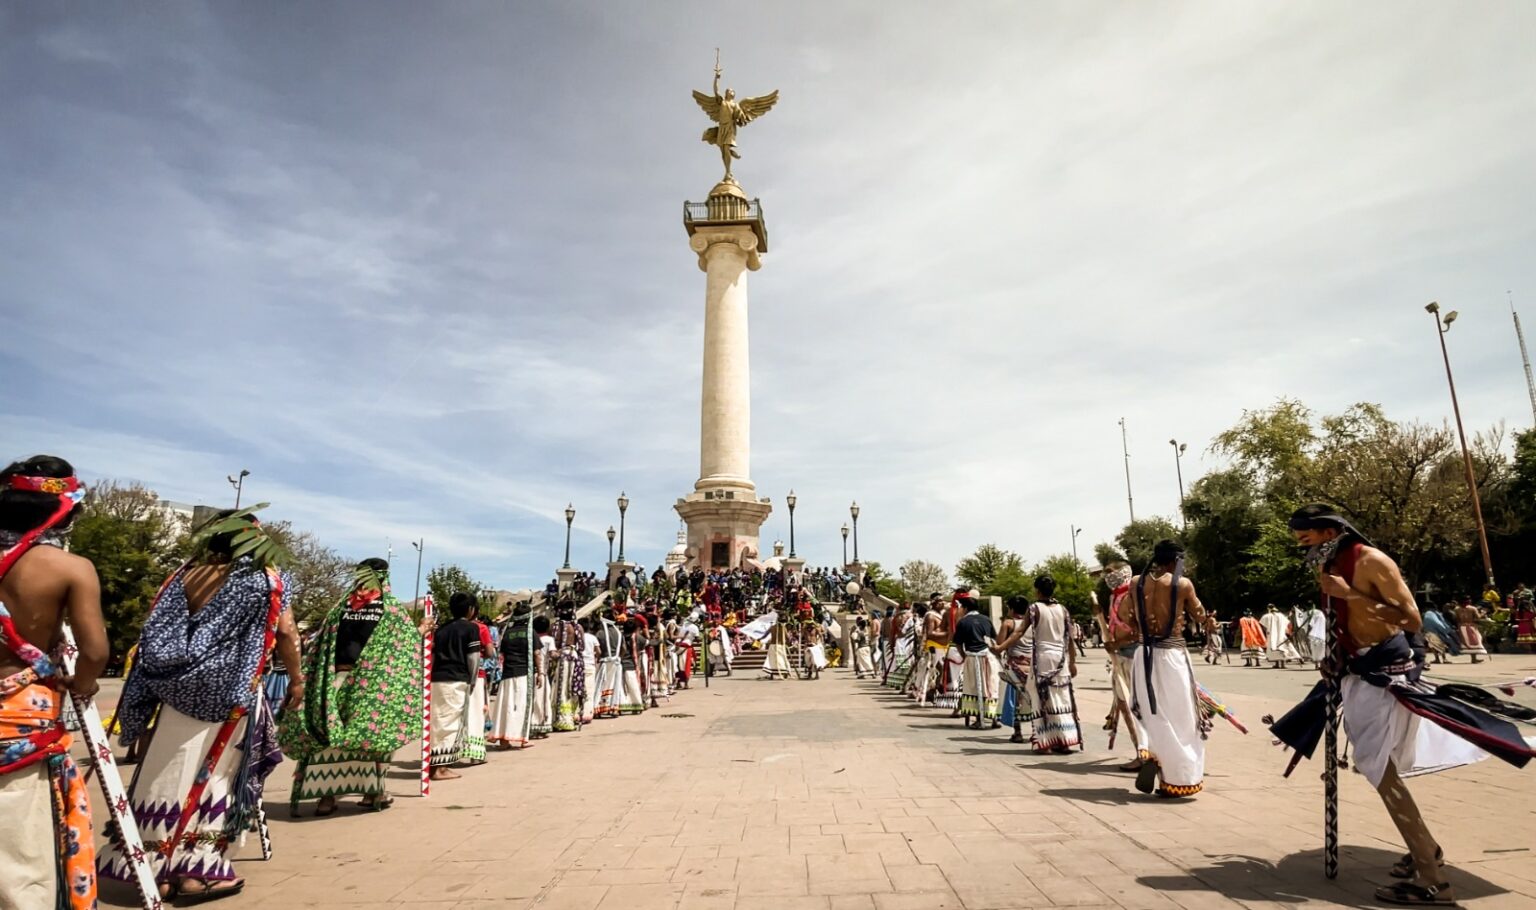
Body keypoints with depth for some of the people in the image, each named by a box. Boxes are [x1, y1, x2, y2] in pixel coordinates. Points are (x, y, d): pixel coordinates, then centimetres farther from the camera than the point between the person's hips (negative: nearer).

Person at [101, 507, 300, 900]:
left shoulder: (186, 574, 8)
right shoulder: (267, 578, -3)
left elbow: (155, 636, 7)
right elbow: (285, 633, -3)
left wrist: (169, 681, 15)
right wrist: (297, 680, 7)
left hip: (180, 690, 4)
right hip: (229, 694, -4)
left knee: (170, 775, 11)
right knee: (212, 777, 5)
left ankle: (157, 865, 19)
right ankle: (198, 866, 8)